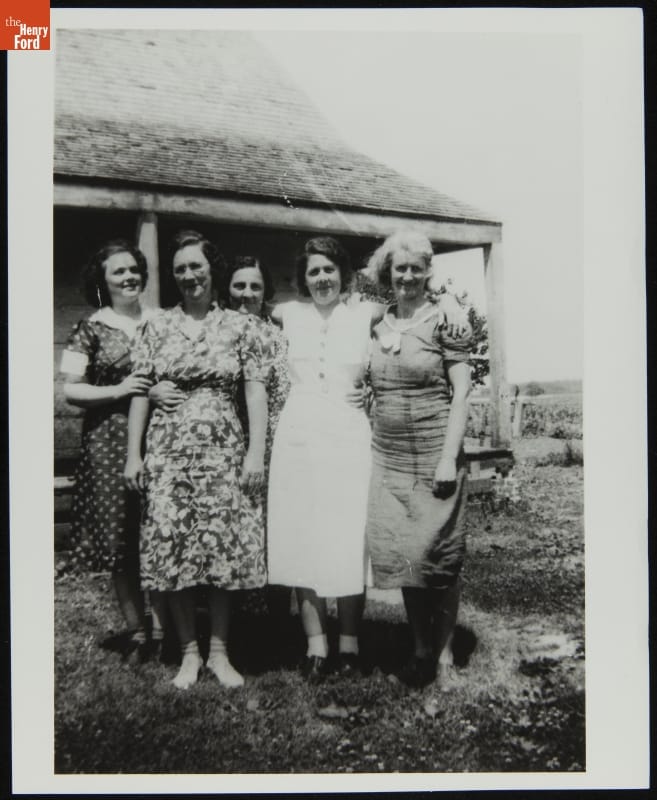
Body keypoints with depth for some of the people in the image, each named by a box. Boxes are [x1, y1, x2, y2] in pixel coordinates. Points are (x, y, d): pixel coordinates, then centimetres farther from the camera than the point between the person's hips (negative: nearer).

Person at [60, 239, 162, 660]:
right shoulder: (91, 329, 3)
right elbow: (71, 390, -2)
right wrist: (118, 391, -15)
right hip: (110, 441, -2)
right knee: (119, 539, 1)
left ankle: (162, 627, 14)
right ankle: (136, 630, 12)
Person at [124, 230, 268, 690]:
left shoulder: (240, 326, 3)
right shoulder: (157, 328, 7)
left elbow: (256, 390, -1)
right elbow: (140, 392, 6)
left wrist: (256, 453, -8)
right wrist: (134, 454, 0)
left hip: (224, 450, -1)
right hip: (168, 450, 1)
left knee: (224, 549, 1)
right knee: (173, 550, 2)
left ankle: (219, 651, 15)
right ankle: (189, 652, 16)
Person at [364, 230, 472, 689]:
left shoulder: (445, 321, -4)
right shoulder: (377, 327, 10)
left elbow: (462, 392, -7)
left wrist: (450, 458, -14)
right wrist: (368, 449, 9)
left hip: (434, 457, -4)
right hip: (387, 459, 5)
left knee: (438, 554, 0)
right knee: (400, 556, 5)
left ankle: (444, 652, 15)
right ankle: (420, 648, 20)